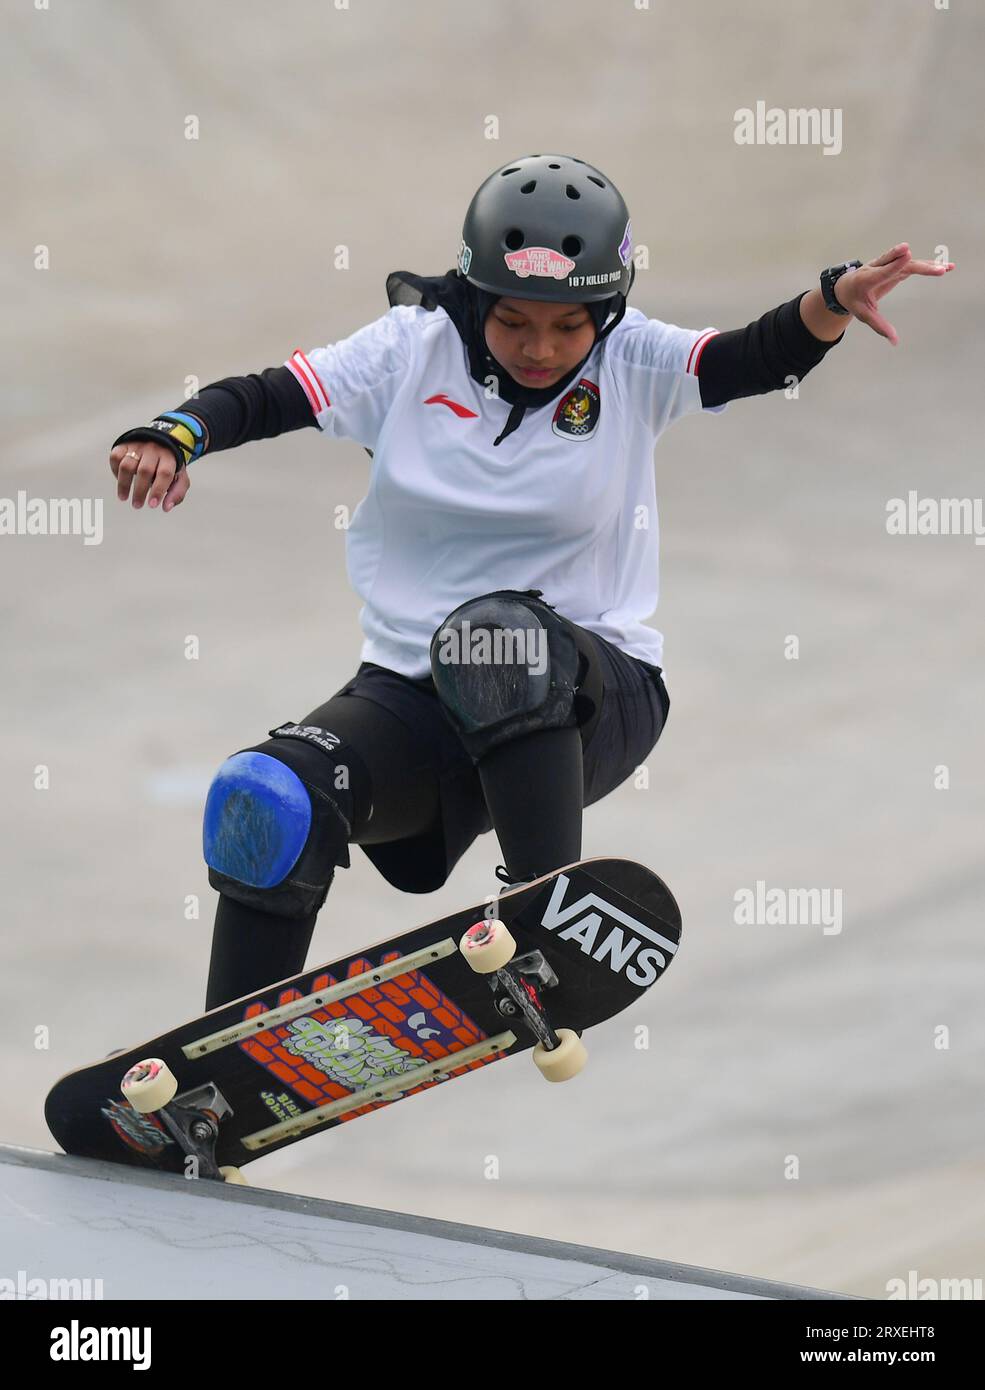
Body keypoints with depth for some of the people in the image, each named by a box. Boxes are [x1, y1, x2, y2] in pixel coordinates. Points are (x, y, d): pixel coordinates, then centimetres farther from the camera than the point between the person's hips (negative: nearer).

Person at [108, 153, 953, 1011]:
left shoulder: (631, 363, -1)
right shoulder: (413, 350, 0)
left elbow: (763, 358, -16)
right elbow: (261, 399, -4)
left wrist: (836, 301, -38)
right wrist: (170, 438, -26)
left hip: (593, 696, -2)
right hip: (413, 700, 2)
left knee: (498, 630, -36)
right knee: (269, 801, -23)